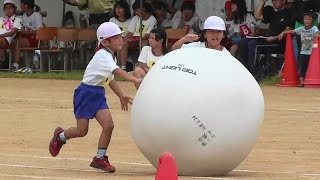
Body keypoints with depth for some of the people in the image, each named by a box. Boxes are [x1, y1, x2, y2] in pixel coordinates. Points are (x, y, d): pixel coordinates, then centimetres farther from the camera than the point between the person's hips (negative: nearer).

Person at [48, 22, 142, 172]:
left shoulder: (110, 56, 9)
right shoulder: (103, 55, -19)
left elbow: (110, 79, 19)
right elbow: (117, 71, -35)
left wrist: (121, 95, 12)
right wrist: (134, 80, -45)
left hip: (98, 95, 8)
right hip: (86, 92, -8)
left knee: (108, 125, -9)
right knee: (82, 130, -2)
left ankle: (100, 158, 2)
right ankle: (60, 136, 29)